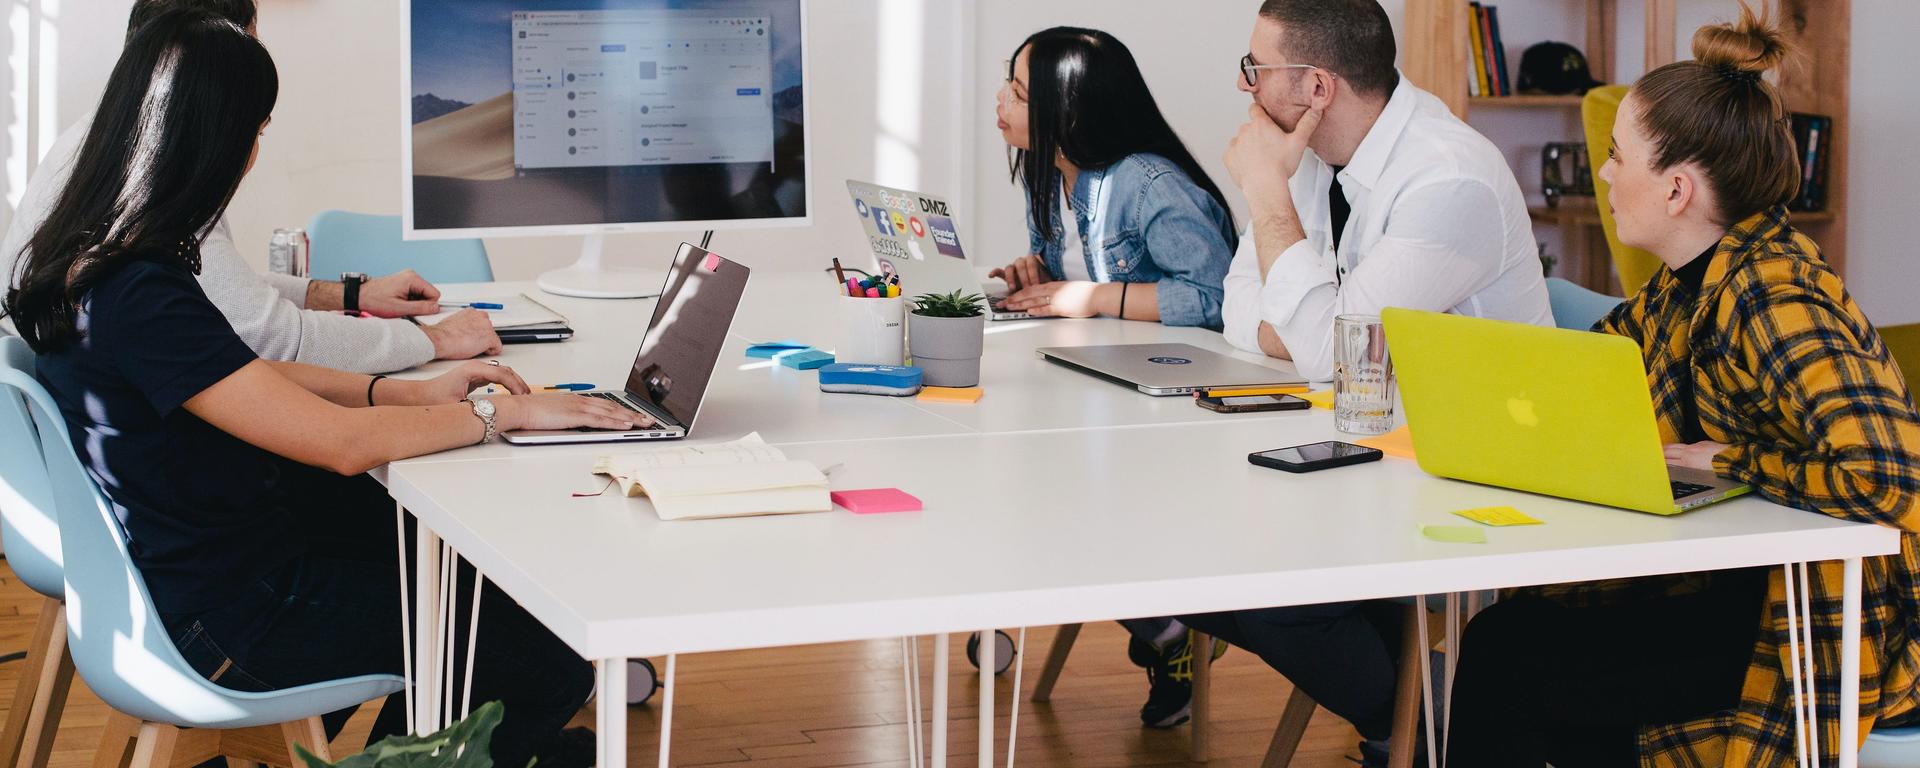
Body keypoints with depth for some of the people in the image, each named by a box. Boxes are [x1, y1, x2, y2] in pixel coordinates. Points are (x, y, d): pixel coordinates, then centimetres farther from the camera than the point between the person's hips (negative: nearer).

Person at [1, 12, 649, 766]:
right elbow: (343, 442, -27)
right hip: (236, 626, -10)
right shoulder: (140, 300, -29)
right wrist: (504, 412, -15)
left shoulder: (87, 258, 1)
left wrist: (416, 393, 4)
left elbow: (256, 381, 12)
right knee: (553, 665, -4)